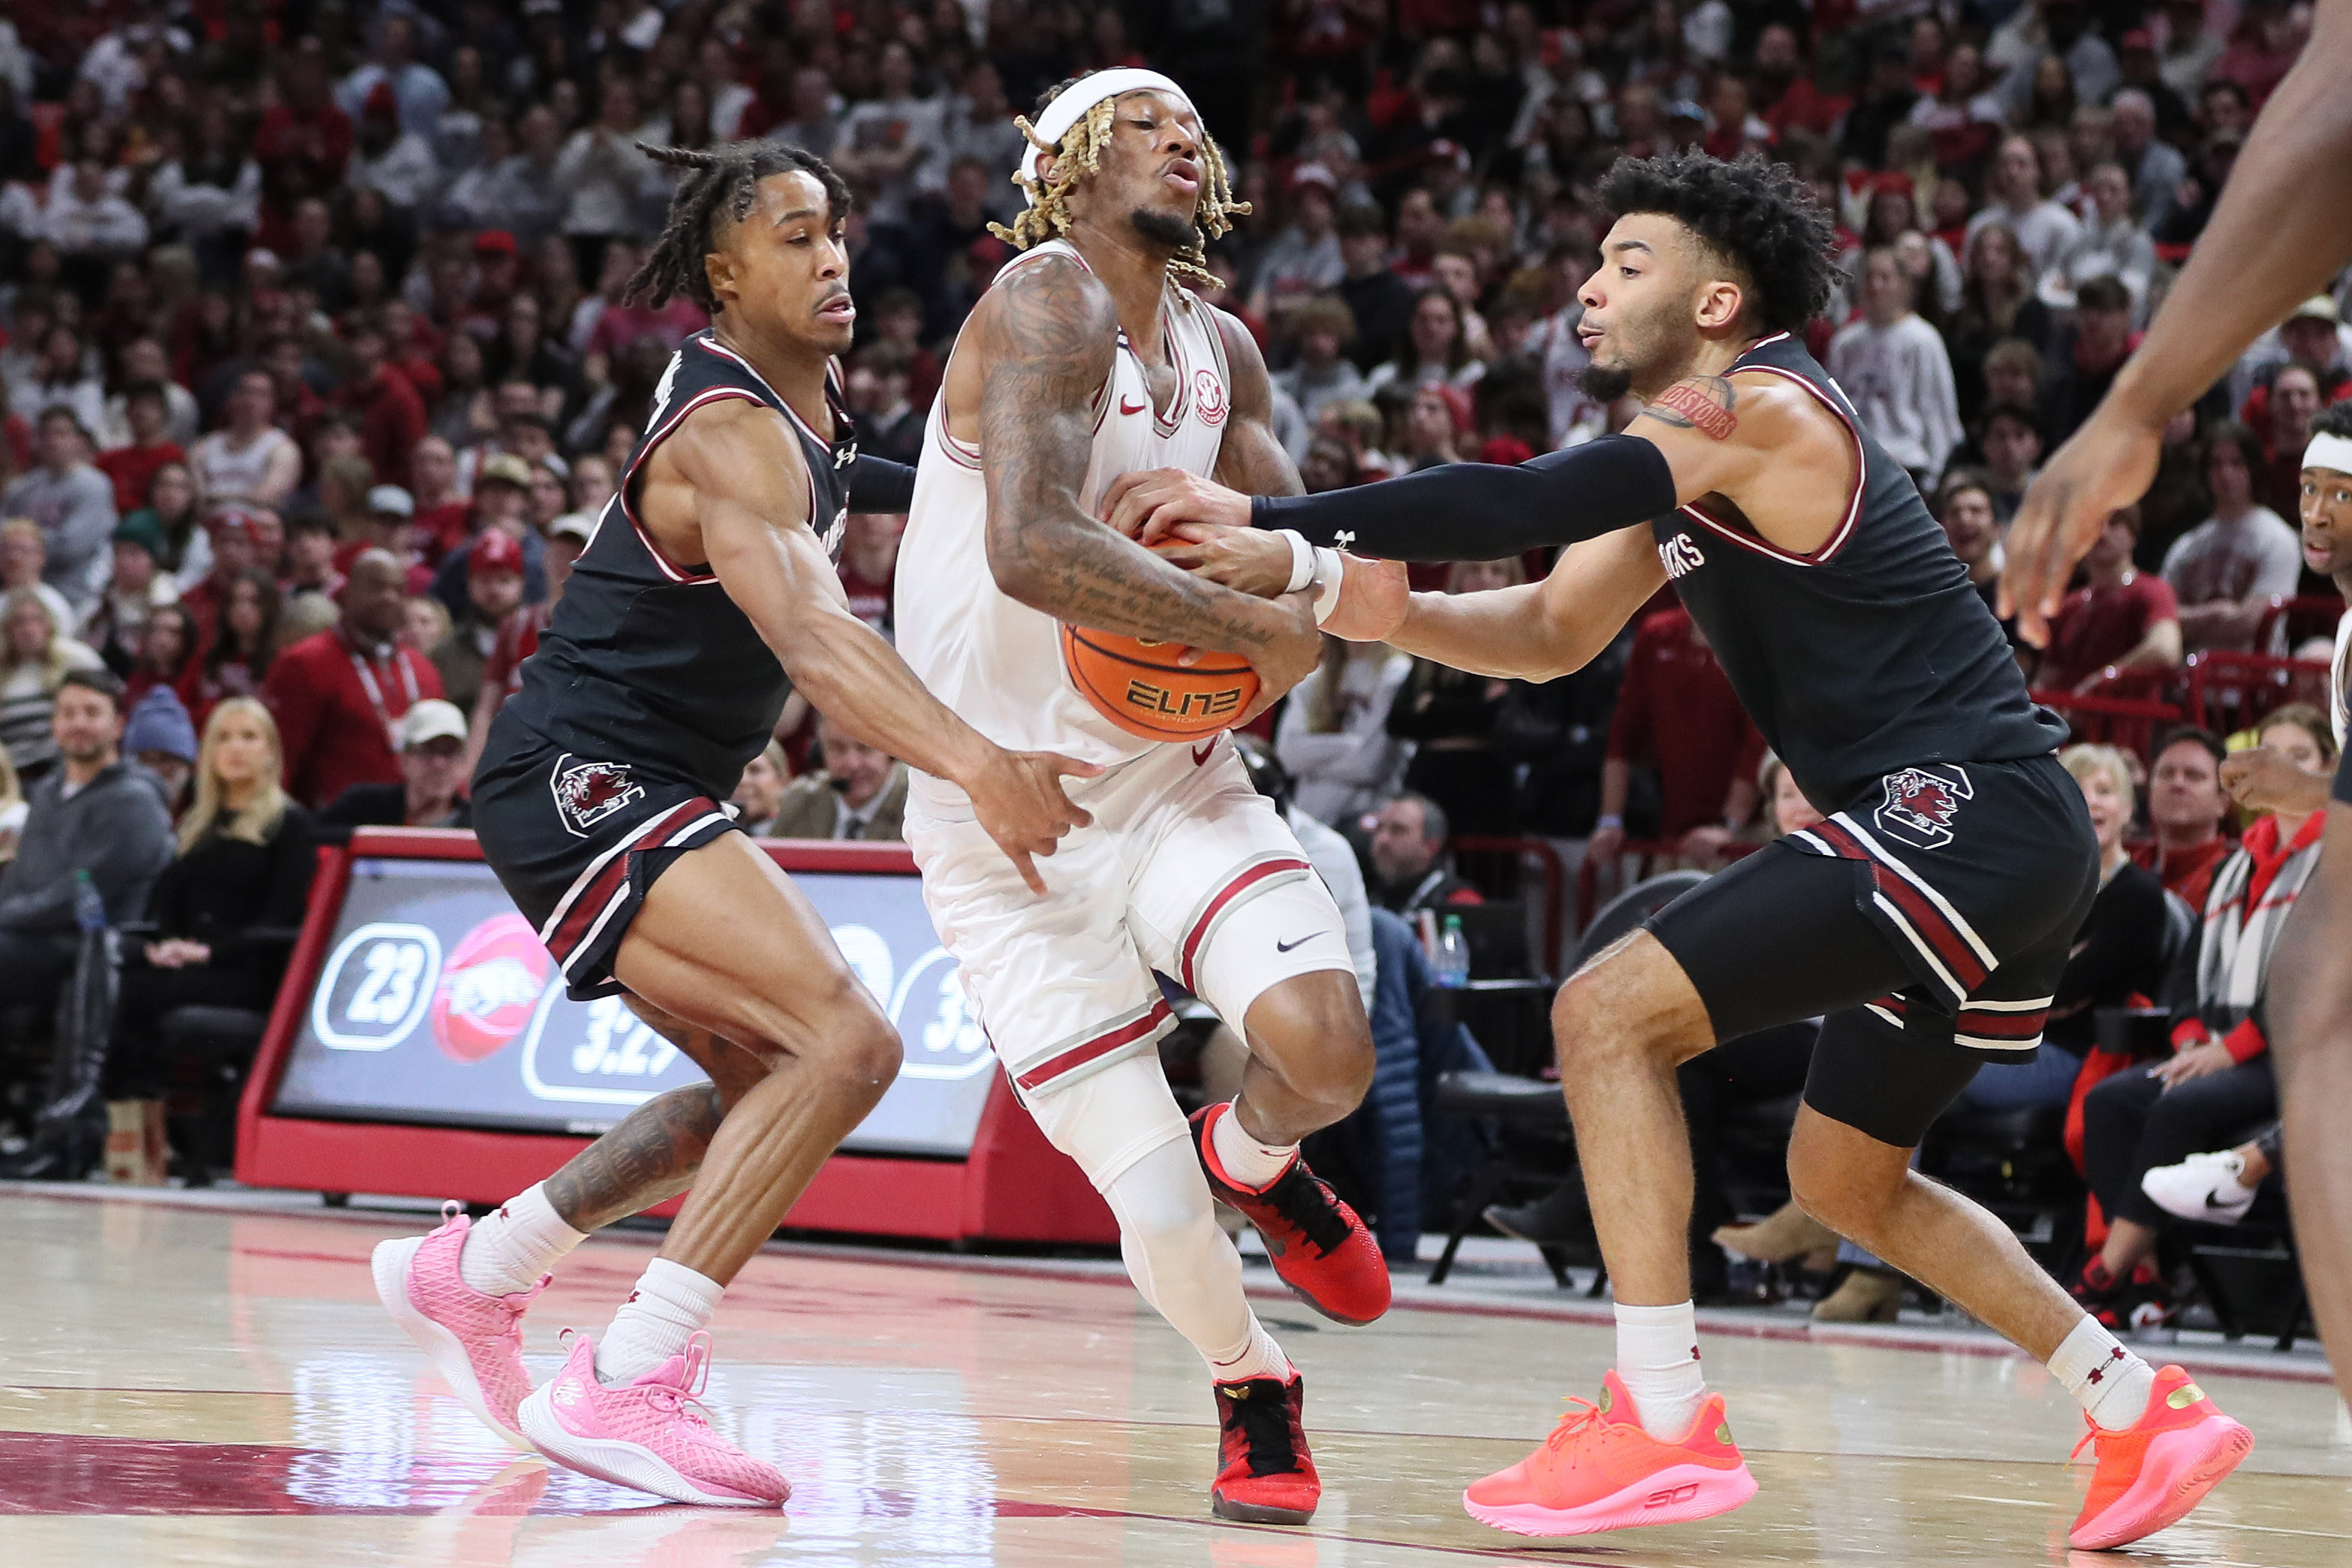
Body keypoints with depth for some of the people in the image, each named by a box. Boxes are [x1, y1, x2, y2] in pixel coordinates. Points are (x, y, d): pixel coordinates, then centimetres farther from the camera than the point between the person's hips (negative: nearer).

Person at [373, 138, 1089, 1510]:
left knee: (769, 1085, 22)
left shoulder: (802, 397, 10)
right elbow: (811, 634, -39)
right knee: (847, 1043, -24)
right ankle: (626, 1384, -26)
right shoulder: (735, 439, -21)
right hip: (582, 787, -11)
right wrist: (979, 765, -53)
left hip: (641, 797, 11)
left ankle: (474, 1272, 32)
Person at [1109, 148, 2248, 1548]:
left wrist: (1267, 521, -18)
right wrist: (1384, 610, 2)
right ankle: (2149, 1416, 24)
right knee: (1845, 1177, 22)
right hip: (1995, 842, 11)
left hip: (1967, 811, -11)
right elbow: (1552, 632, 20)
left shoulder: (1760, 408, -11)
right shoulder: (1692, 458, 20)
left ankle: (1667, 1421, -16)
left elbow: (1517, 503, -21)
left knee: (1610, 1013, -13)